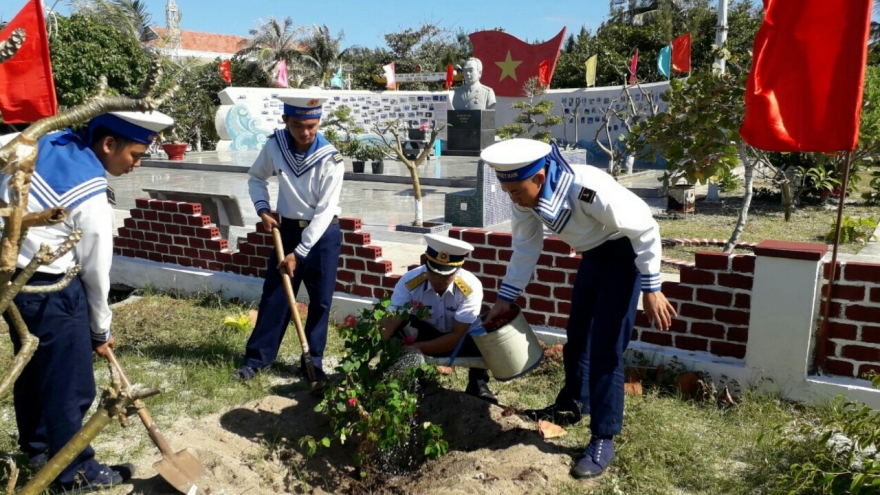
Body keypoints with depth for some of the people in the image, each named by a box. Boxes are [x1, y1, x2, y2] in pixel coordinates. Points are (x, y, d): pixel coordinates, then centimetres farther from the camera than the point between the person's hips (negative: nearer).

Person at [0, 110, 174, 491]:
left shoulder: (46, 141, -3)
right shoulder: (91, 196, -22)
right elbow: (95, 270, -13)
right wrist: (100, 330, 2)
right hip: (50, 292, -9)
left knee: (32, 369, 24)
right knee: (71, 384, 5)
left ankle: (35, 446, 44)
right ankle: (74, 472, 20)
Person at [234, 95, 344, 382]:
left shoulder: (331, 159, -20)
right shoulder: (275, 145, -9)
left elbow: (324, 211, -20)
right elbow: (256, 178, 10)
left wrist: (299, 253, -19)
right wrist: (263, 210, -7)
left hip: (323, 234, -2)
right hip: (287, 229, 3)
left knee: (320, 301, 4)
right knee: (274, 296, 7)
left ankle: (313, 362, 18)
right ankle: (257, 358, 19)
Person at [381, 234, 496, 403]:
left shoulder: (471, 287, -28)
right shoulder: (409, 282, -25)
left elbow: (457, 336, -27)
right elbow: (390, 324, -29)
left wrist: (417, 348, -37)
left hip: (462, 339, 0)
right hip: (425, 333, 1)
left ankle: (478, 382, -6)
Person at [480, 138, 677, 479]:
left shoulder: (591, 190, -38)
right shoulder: (525, 196, -16)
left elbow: (645, 229, -26)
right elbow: (526, 246, 0)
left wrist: (651, 289, -21)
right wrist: (505, 299, 1)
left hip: (624, 253, -7)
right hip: (592, 254, 7)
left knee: (606, 346, -9)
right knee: (577, 332, 18)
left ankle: (603, 440, 3)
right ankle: (572, 405, 39)